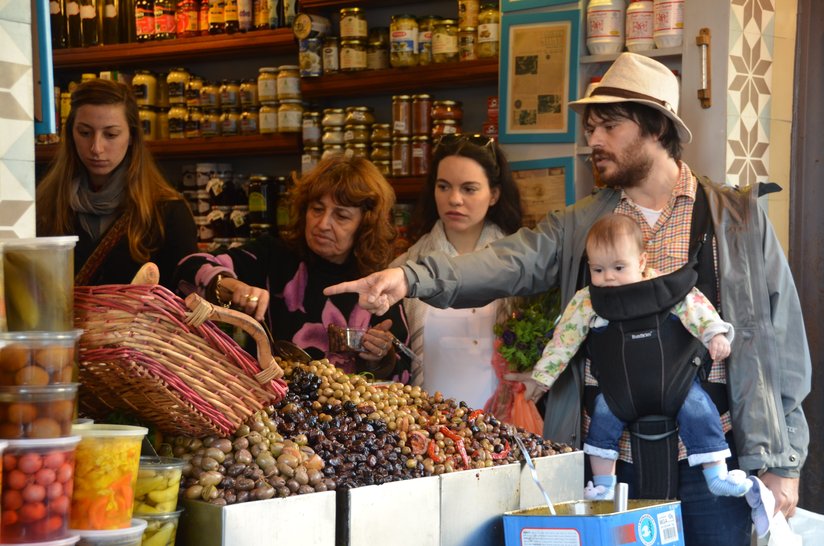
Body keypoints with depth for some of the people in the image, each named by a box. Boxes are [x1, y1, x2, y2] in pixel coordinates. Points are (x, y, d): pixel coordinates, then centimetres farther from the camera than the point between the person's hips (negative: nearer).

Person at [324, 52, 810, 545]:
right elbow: (506, 264, -10)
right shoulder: (579, 226, 7)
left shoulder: (741, 218, 1)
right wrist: (414, 277, -28)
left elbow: (780, 341, 1)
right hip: (607, 460, 2)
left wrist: (781, 462, -2)